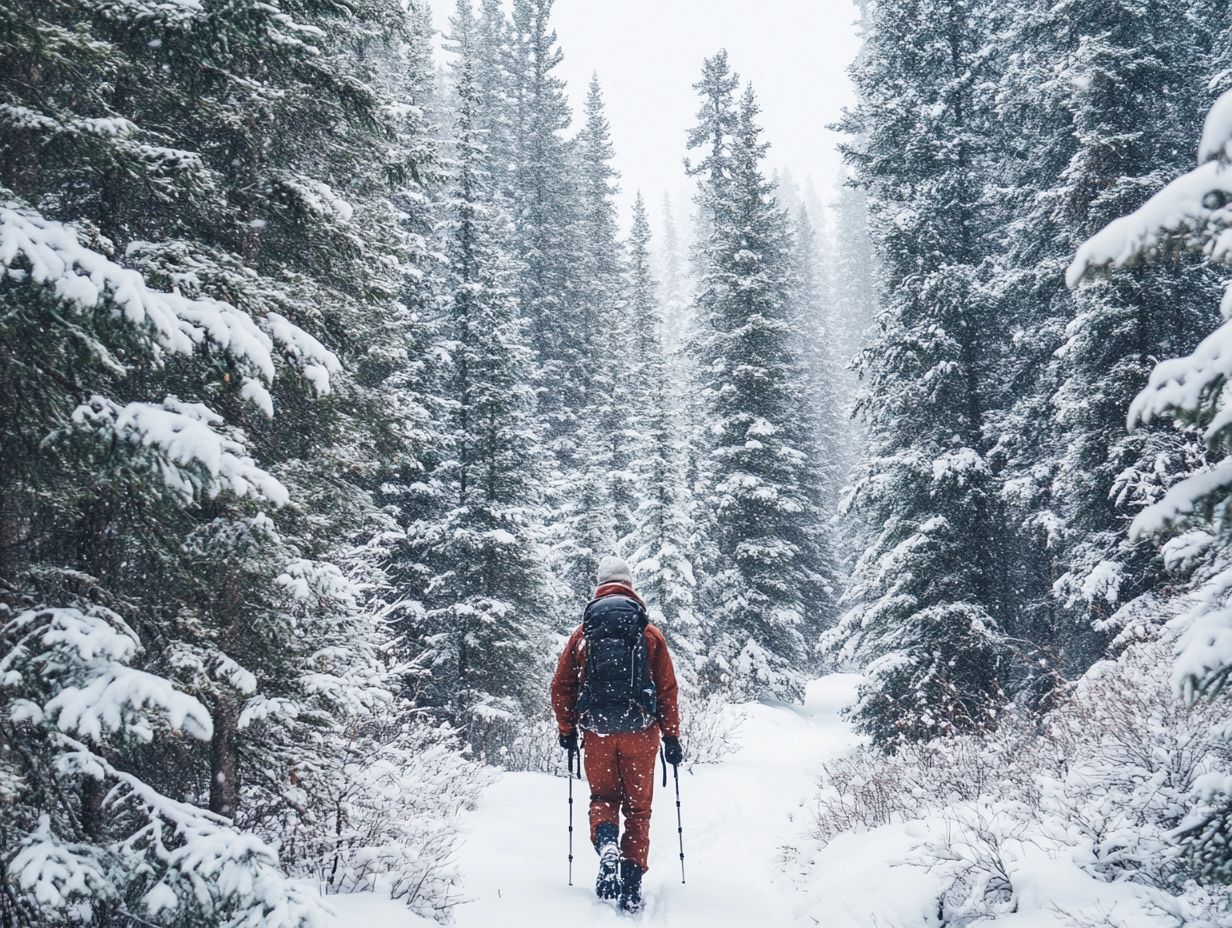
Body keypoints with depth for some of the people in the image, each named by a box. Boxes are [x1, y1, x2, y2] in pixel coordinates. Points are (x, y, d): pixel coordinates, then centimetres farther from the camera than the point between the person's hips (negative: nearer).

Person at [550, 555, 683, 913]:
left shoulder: (583, 633, 3)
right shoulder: (650, 634, 1)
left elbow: (561, 686, 4)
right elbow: (667, 690, 0)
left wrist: (567, 731, 14)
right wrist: (672, 737, 8)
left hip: (596, 732, 1)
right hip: (640, 732, 0)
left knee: (602, 797, 17)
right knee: (638, 807, 11)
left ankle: (606, 843, -12)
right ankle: (632, 882, 6)